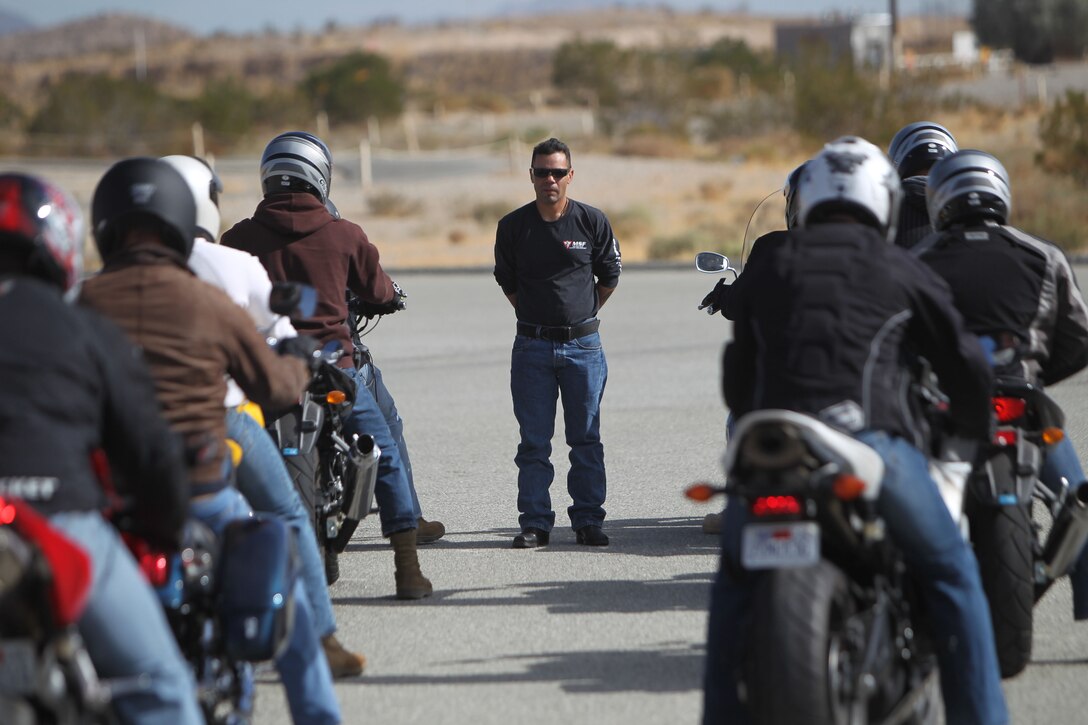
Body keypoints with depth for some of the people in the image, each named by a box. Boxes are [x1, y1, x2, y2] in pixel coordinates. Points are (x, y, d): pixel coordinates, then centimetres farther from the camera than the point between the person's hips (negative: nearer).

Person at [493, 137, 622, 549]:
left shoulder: (592, 222, -1)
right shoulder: (513, 226, 0)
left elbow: (610, 276, 11)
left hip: (583, 344, 0)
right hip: (532, 345, 0)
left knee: (586, 438, 4)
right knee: (534, 441, 1)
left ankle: (588, 519, 10)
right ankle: (534, 523, 6)